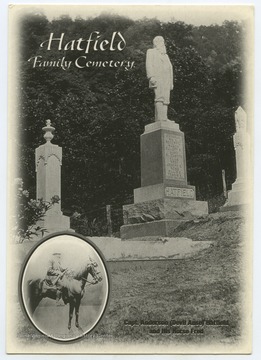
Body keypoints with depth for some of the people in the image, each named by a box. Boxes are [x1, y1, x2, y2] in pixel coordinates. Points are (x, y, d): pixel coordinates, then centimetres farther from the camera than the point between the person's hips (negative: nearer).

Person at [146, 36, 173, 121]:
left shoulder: (165, 55, 33)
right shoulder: (151, 52, 14)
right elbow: (149, 64, -1)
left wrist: (171, 82, 16)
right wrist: (151, 76, -17)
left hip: (167, 80, 7)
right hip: (157, 78, -7)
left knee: (165, 100, -6)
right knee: (160, 97, -21)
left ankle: (159, 120, -11)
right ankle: (161, 118, -31)